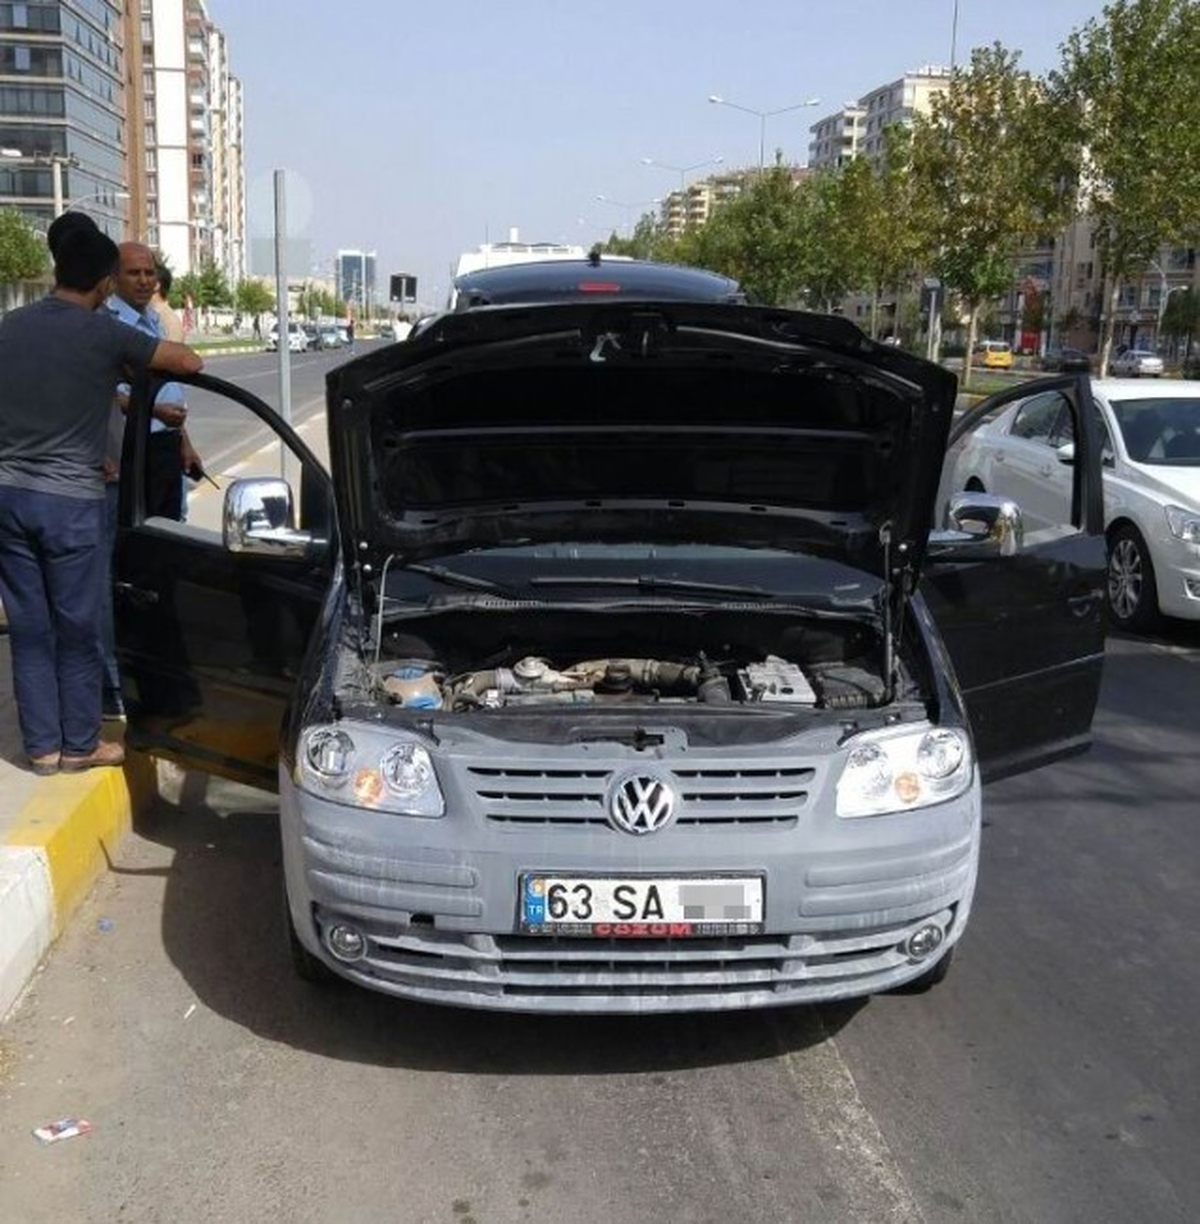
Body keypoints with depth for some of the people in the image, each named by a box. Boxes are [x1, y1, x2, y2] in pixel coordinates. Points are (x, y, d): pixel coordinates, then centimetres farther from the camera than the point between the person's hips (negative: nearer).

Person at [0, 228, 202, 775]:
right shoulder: (104, 334, -8)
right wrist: (128, 367, 14)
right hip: (70, 500, -5)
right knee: (77, 629, 8)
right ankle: (79, 744, 18)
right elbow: (189, 362, -3)